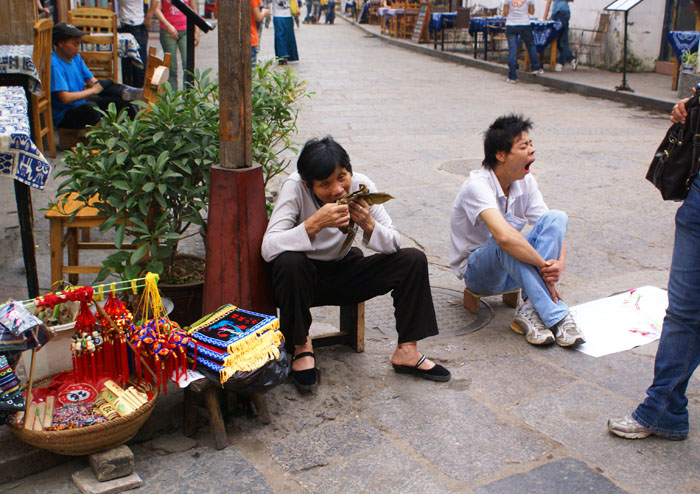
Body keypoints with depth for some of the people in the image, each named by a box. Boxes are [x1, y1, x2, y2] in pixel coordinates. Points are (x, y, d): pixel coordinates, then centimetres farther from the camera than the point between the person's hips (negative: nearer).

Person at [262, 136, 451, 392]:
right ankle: (302, 346, -14)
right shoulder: (295, 188, -23)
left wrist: (369, 225, -31)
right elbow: (268, 248, -34)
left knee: (413, 260, -13)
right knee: (289, 262, -38)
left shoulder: (361, 185, -14)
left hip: (344, 273, 4)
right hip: (304, 279, -3)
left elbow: (394, 244, -11)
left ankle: (406, 350, -4)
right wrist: (315, 223, -43)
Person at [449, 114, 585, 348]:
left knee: (556, 217, -18)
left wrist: (560, 262, -25)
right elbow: (503, 236, -41)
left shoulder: (525, 182, -3)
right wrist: (544, 266, -33)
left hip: (513, 270, 6)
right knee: (509, 227, -37)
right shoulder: (477, 185, -25)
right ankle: (556, 316, -35)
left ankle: (530, 311, -29)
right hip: (476, 271, -6)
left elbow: (554, 230, -4)